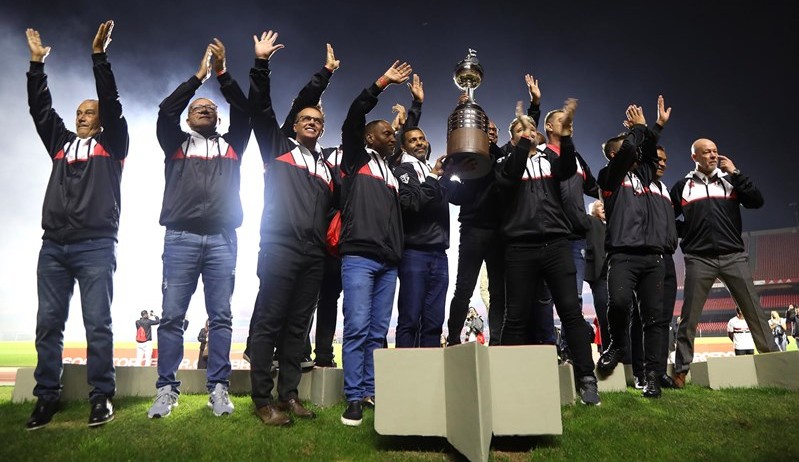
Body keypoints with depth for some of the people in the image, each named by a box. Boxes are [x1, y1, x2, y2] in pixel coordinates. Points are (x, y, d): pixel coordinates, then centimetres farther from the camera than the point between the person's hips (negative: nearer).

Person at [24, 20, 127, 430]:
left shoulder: (112, 144, 10)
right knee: (48, 324, 4)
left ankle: (102, 396, 2)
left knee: (97, 324, -5)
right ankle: (46, 397, 12)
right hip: (54, 246, 5)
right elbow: (40, 108, 20)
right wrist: (37, 63, 16)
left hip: (96, 246, -5)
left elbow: (112, 102, 1)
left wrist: (98, 56, -1)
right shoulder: (61, 143, 22)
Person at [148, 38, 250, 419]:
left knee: (220, 316, 0)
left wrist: (222, 74, 3)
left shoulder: (232, 144, 20)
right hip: (181, 237, 0)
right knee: (172, 315, -2)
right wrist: (199, 76, 6)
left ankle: (218, 388, 5)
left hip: (222, 238, 1)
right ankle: (167, 389, 6)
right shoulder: (176, 143, 18)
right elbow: (166, 111, 3)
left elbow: (244, 111, 9)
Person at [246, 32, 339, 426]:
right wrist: (261, 64, -4)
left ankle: (289, 394, 16)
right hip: (280, 247, -4)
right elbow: (260, 107, 3)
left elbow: (332, 210, 24)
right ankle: (262, 399, 2)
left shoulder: (327, 168, 22)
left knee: (298, 325, 8)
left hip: (314, 255, 5)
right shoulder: (278, 148, 11)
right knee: (268, 322, -5)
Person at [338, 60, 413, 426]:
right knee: (357, 328, -9)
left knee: (378, 331, 7)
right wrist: (382, 84, -2)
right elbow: (352, 118, -4)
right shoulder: (356, 159, 8)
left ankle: (372, 391, 14)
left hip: (389, 261, 6)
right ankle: (354, 398, -2)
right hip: (359, 256, -6)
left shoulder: (393, 171, 24)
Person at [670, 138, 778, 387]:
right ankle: (681, 370, 4)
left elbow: (757, 201, 0)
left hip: (734, 256, 2)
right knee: (689, 317, -1)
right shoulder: (683, 186, 10)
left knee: (755, 311, 2)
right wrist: (685, 232, 2)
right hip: (699, 259, -1)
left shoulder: (730, 180, 14)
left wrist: (735, 173, -3)